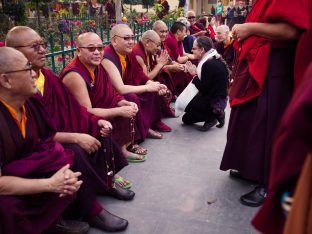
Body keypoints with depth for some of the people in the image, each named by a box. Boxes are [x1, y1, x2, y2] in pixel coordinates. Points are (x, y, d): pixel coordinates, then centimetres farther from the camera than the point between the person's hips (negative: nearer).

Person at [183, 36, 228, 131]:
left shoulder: (209, 64, -24)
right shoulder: (215, 60, 6)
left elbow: (203, 89, -23)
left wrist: (194, 75, -12)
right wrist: (196, 74, -4)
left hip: (215, 102, -10)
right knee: (186, 119, 15)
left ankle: (211, 117, -1)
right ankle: (216, 114, 11)